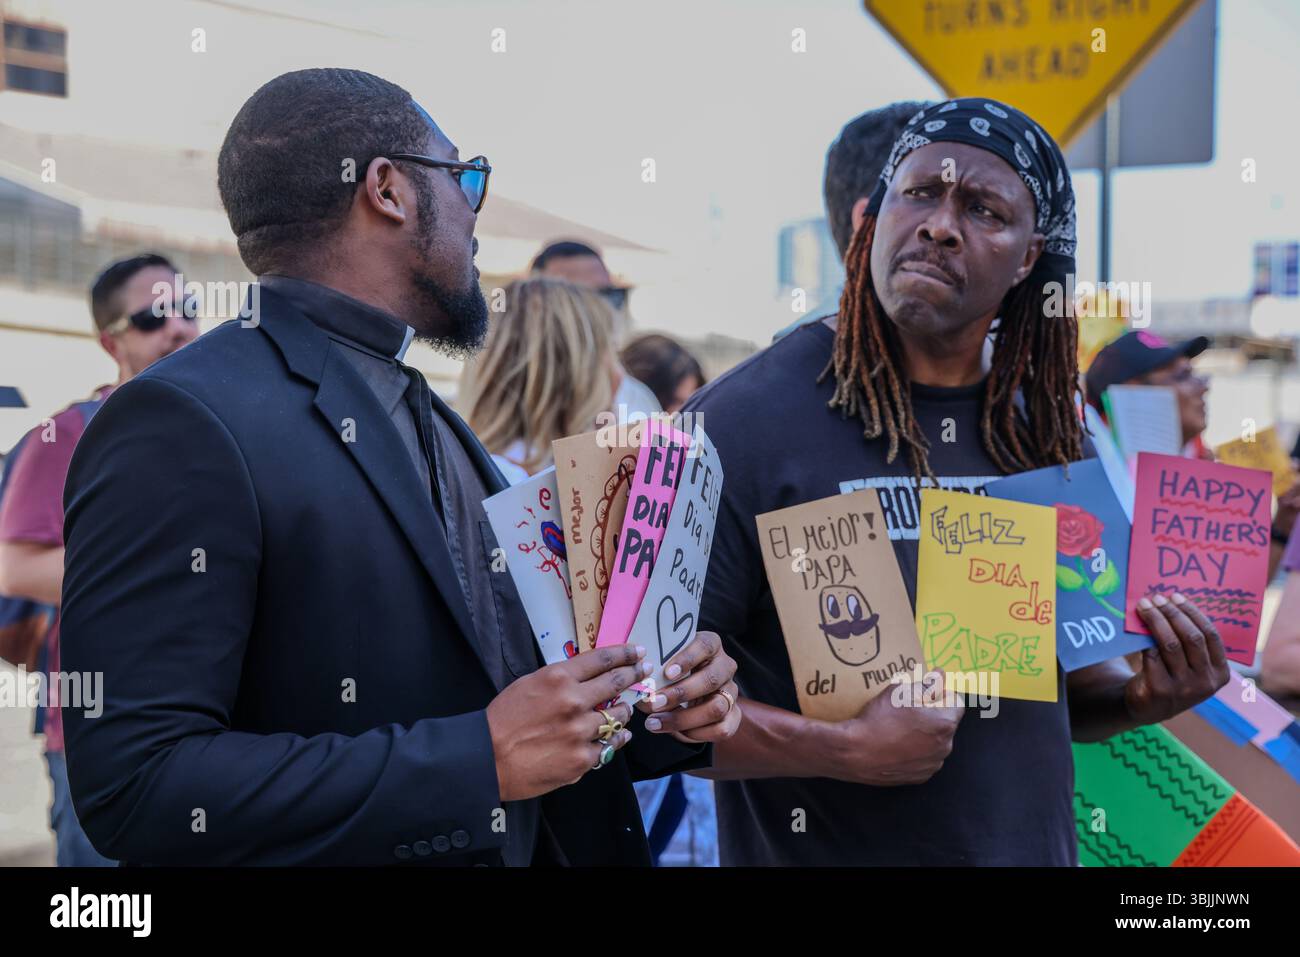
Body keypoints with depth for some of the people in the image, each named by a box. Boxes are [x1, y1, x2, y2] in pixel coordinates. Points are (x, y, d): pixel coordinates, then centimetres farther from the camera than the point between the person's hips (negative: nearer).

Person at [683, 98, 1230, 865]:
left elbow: (1063, 675, 12)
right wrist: (838, 750, -25)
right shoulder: (749, 420, -17)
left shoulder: (1048, 430, 1)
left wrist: (1141, 699, -7)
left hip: (1036, 845, 5)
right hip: (817, 850, -5)